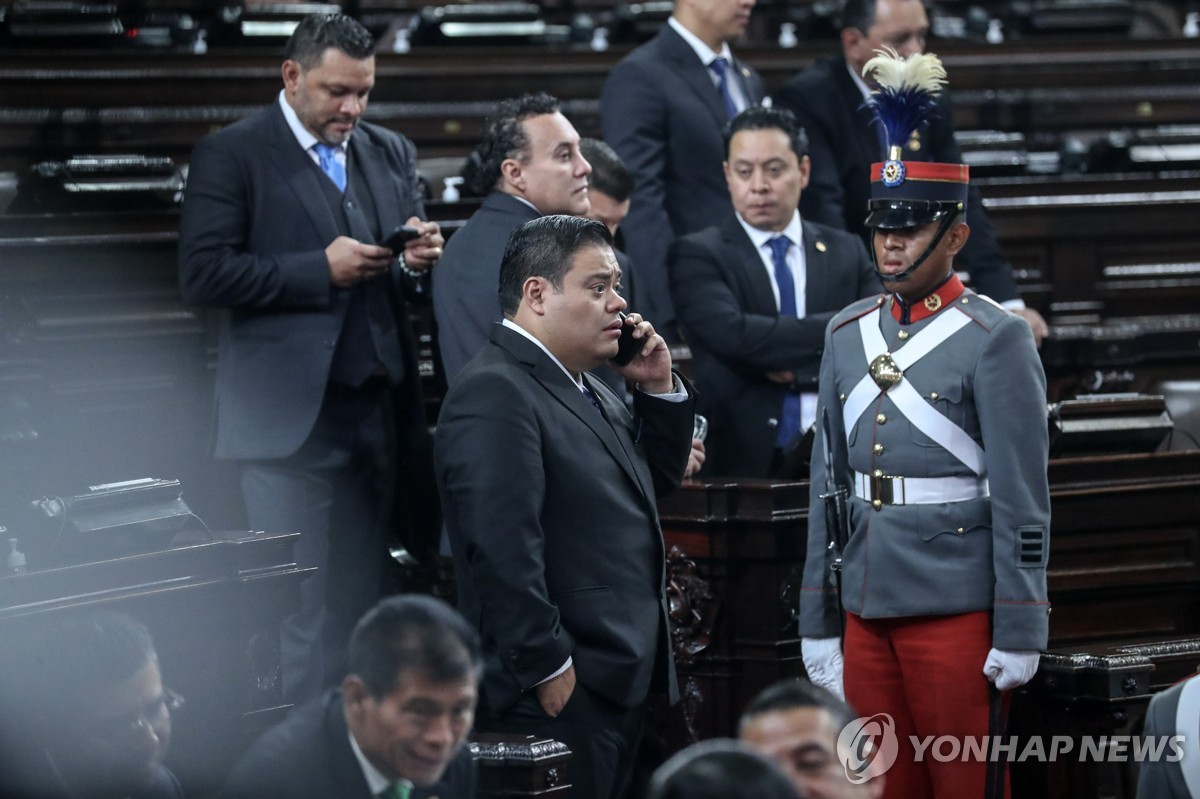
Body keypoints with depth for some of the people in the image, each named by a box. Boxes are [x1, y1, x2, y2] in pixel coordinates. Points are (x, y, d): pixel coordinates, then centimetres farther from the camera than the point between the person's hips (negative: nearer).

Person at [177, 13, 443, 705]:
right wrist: (321, 270, -16)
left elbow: (414, 279, 20)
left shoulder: (392, 155, 16)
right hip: (292, 416, -5)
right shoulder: (232, 155, -2)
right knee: (301, 608, -5)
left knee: (360, 602, 6)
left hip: (377, 413, 5)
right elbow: (204, 274, -11)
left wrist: (419, 260, -4)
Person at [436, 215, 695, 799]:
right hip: (560, 701, -10)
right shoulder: (495, 393, -15)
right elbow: (502, 549, -23)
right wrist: (550, 673, -23)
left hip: (619, 686, 10)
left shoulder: (589, 393, 18)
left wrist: (659, 389, 13)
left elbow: (654, 483, 28)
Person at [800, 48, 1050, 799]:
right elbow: (828, 481, 14)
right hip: (868, 609, 6)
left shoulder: (997, 340, -8)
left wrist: (1020, 634, -13)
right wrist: (818, 621, 12)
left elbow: (1024, 501, -10)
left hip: (957, 613, -6)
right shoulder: (847, 335, 10)